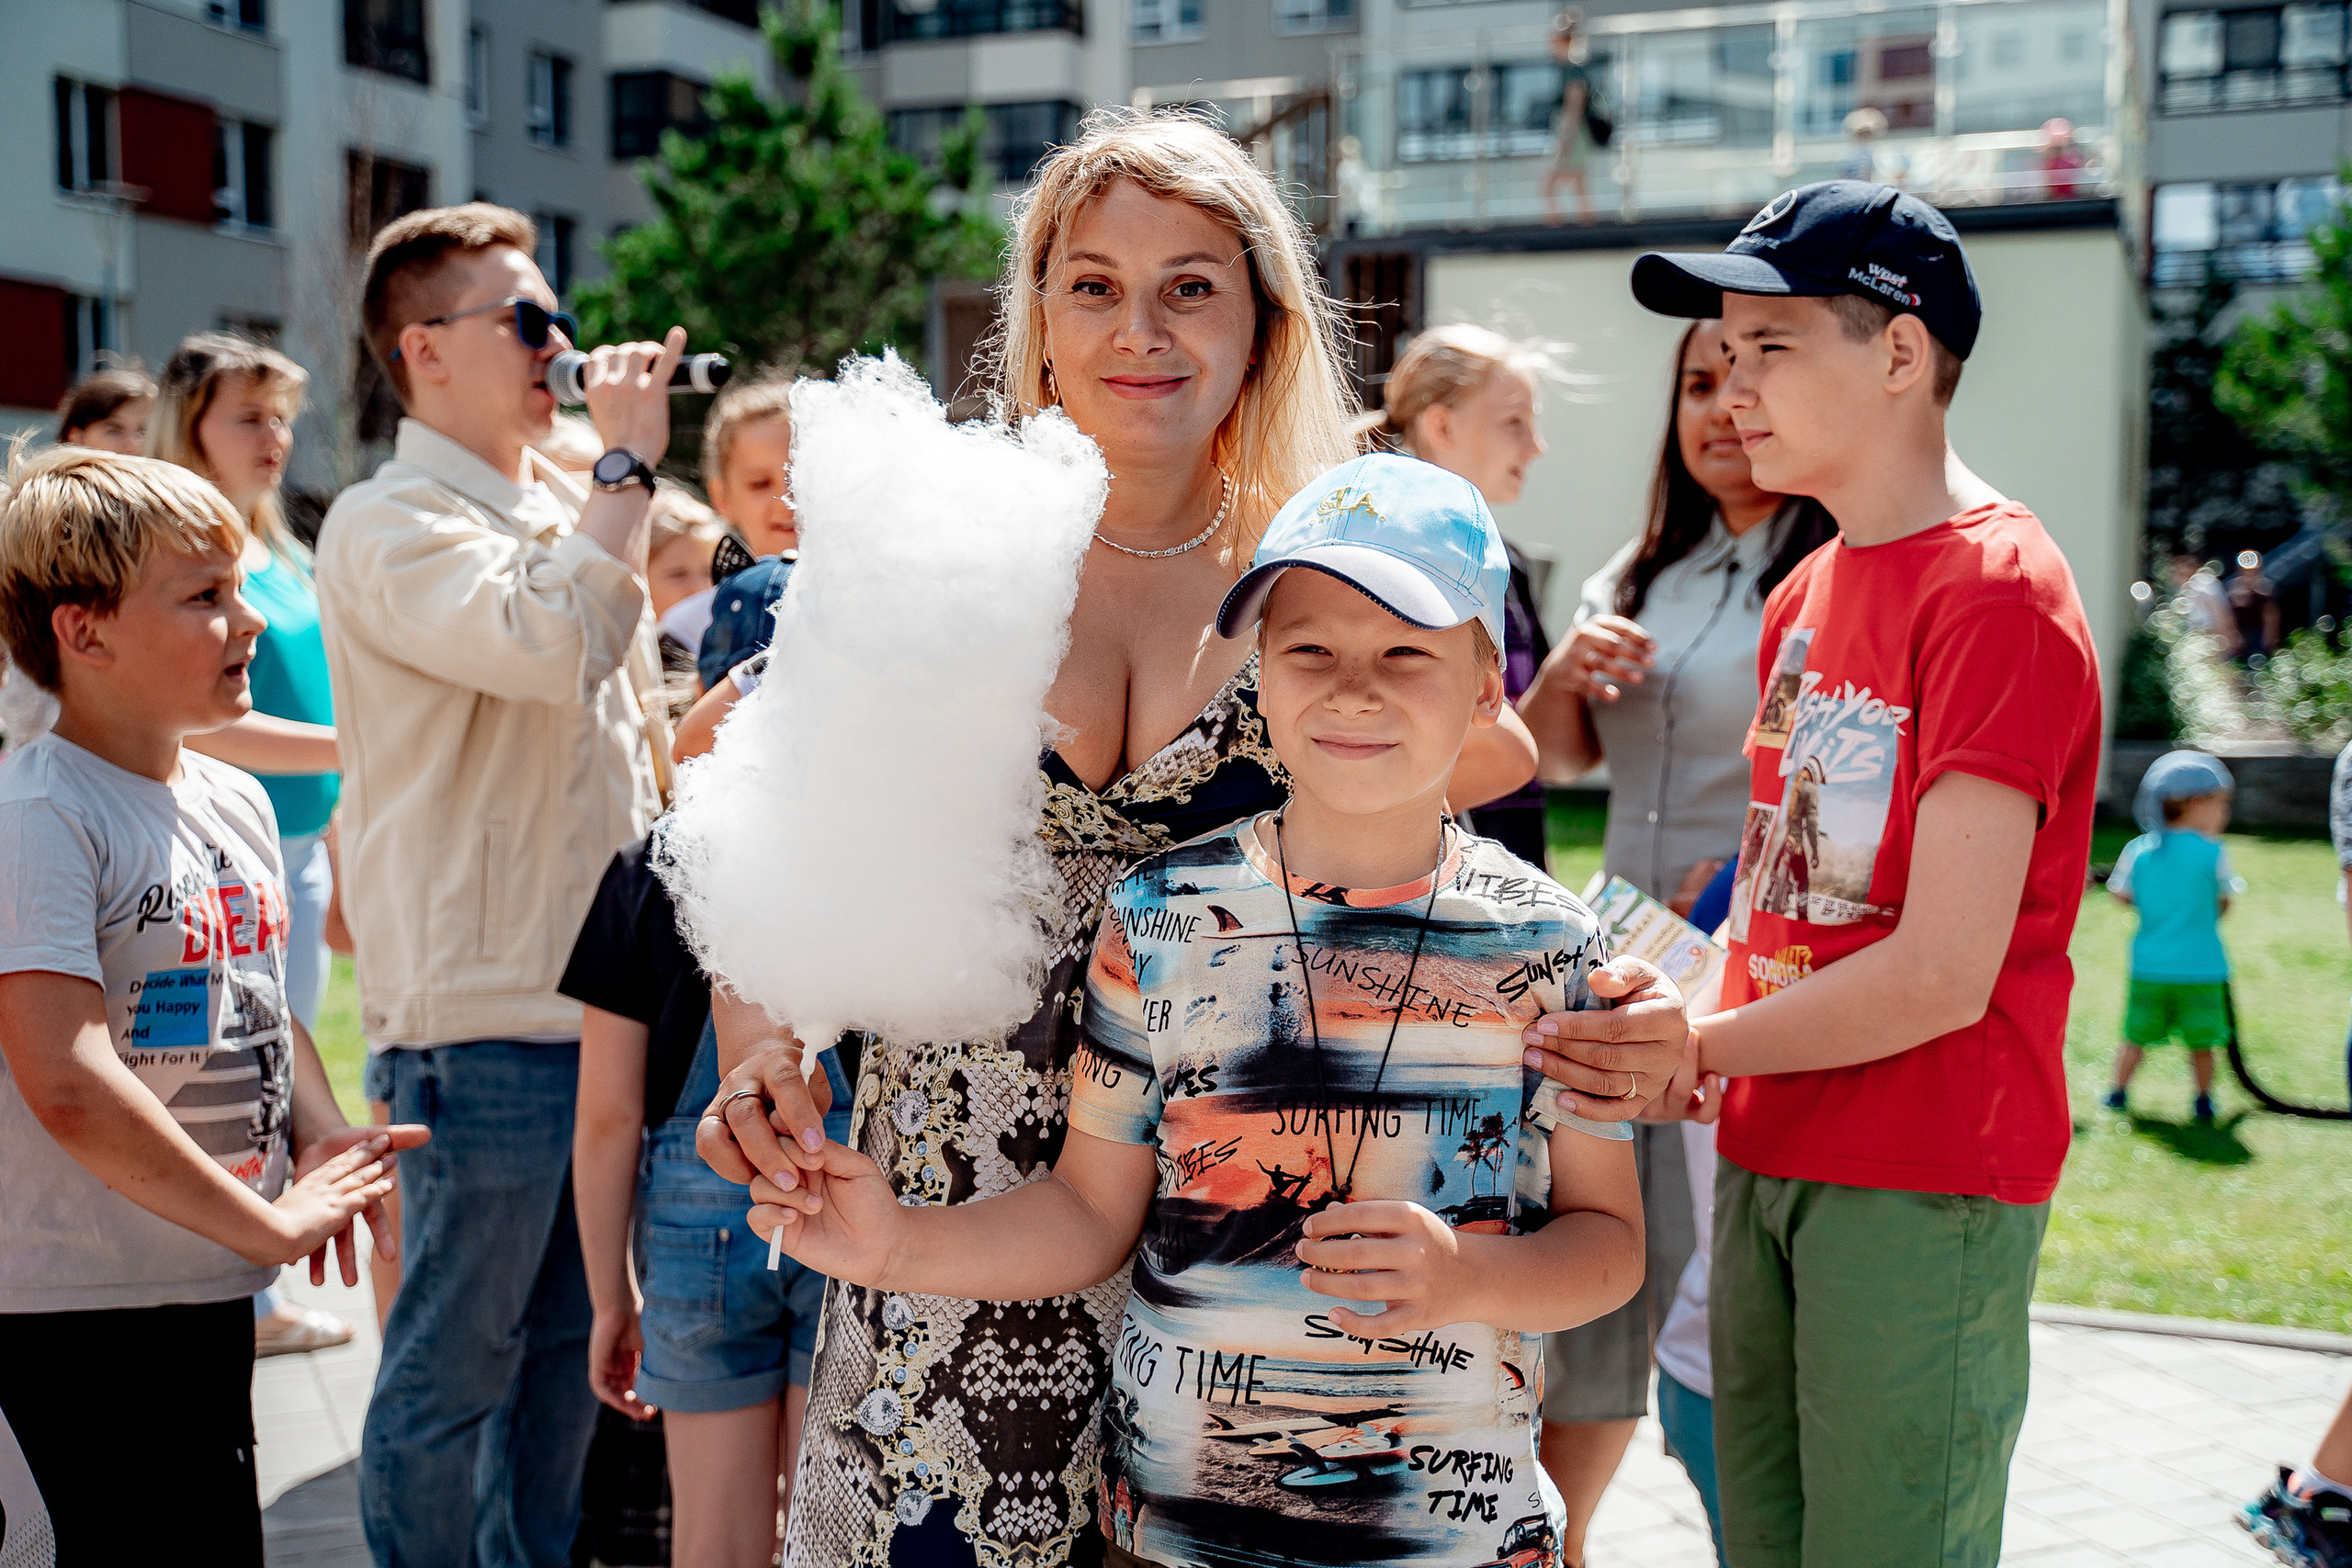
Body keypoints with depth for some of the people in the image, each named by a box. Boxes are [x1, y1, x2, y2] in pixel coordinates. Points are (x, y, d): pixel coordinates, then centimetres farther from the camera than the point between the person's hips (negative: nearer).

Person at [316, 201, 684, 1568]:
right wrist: (627, 467, -18)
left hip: (599, 998, 8)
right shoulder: (390, 528, -11)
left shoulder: (565, 510, 15)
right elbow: (551, 646, -29)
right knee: (454, 1365, 3)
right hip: (480, 1016, -8)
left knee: (571, 1347, 17)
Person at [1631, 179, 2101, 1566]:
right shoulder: (1808, 593, 14)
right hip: (1767, 1159, 8)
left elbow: (1943, 975, -19)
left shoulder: (2000, 593, -14)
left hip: (1926, 1186, -8)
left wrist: (1695, 1050, -10)